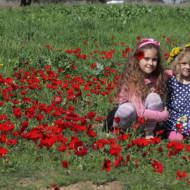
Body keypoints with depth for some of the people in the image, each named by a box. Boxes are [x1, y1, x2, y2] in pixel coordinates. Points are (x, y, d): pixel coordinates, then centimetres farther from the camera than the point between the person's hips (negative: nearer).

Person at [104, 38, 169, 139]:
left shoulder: (156, 77, -10)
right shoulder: (132, 80, -26)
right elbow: (140, 112, -31)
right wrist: (163, 116, -27)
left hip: (147, 120, 4)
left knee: (154, 97, -24)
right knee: (128, 109, -37)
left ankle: (149, 134, -11)